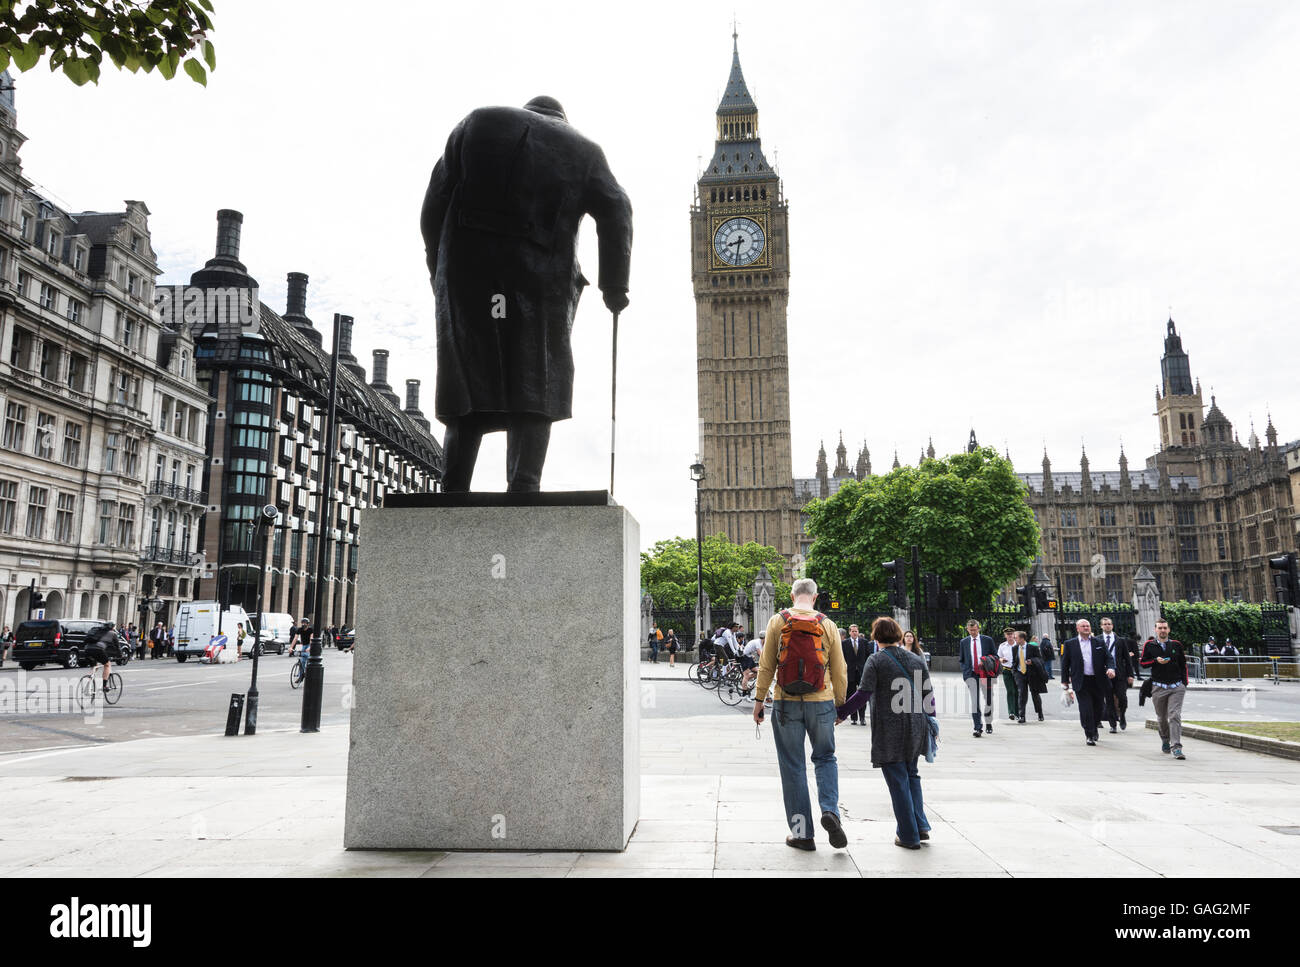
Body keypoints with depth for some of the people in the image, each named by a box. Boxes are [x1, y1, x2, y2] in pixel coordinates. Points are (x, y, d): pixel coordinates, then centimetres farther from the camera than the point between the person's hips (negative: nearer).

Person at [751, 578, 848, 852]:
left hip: (786, 703, -1)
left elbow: (766, 666, -2)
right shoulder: (828, 626, 1)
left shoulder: (777, 621, -2)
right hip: (821, 703, 1)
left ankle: (802, 833, 11)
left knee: (793, 767, 7)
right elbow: (839, 672, 4)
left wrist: (759, 699, 5)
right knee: (825, 758, 18)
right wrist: (840, 704, 15)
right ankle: (830, 810, -4)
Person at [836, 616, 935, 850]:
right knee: (911, 774, 21)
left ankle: (909, 835, 8)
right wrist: (930, 720, 20)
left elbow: (863, 694, -14)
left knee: (897, 780, 3)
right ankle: (920, 826, 16)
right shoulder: (916, 660, 8)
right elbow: (928, 693, 9)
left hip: (889, 728, -5)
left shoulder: (875, 661, -7)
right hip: (915, 726, 5)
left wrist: (840, 713, -6)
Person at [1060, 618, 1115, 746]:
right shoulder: (1069, 644, 4)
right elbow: (1065, 663, 6)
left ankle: (1094, 729, 37)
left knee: (1097, 709, 11)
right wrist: (1065, 681, 3)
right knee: (1086, 709, -9)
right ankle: (1089, 736, -1)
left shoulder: (1099, 643, 9)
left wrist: (1111, 668, -15)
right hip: (1081, 682, -2)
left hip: (1098, 681, 2)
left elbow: (1108, 658, 7)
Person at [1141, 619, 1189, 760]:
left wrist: (1184, 683, 8)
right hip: (1158, 687, 0)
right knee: (1161, 718, 11)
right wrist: (1156, 661, -13)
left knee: (1175, 716, -12)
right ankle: (1165, 740, 34)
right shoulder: (1149, 645, 5)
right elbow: (1143, 663, 5)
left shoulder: (1176, 645, 8)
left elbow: (1183, 664, 15)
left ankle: (1176, 748, -15)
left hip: (1176, 687, 0)